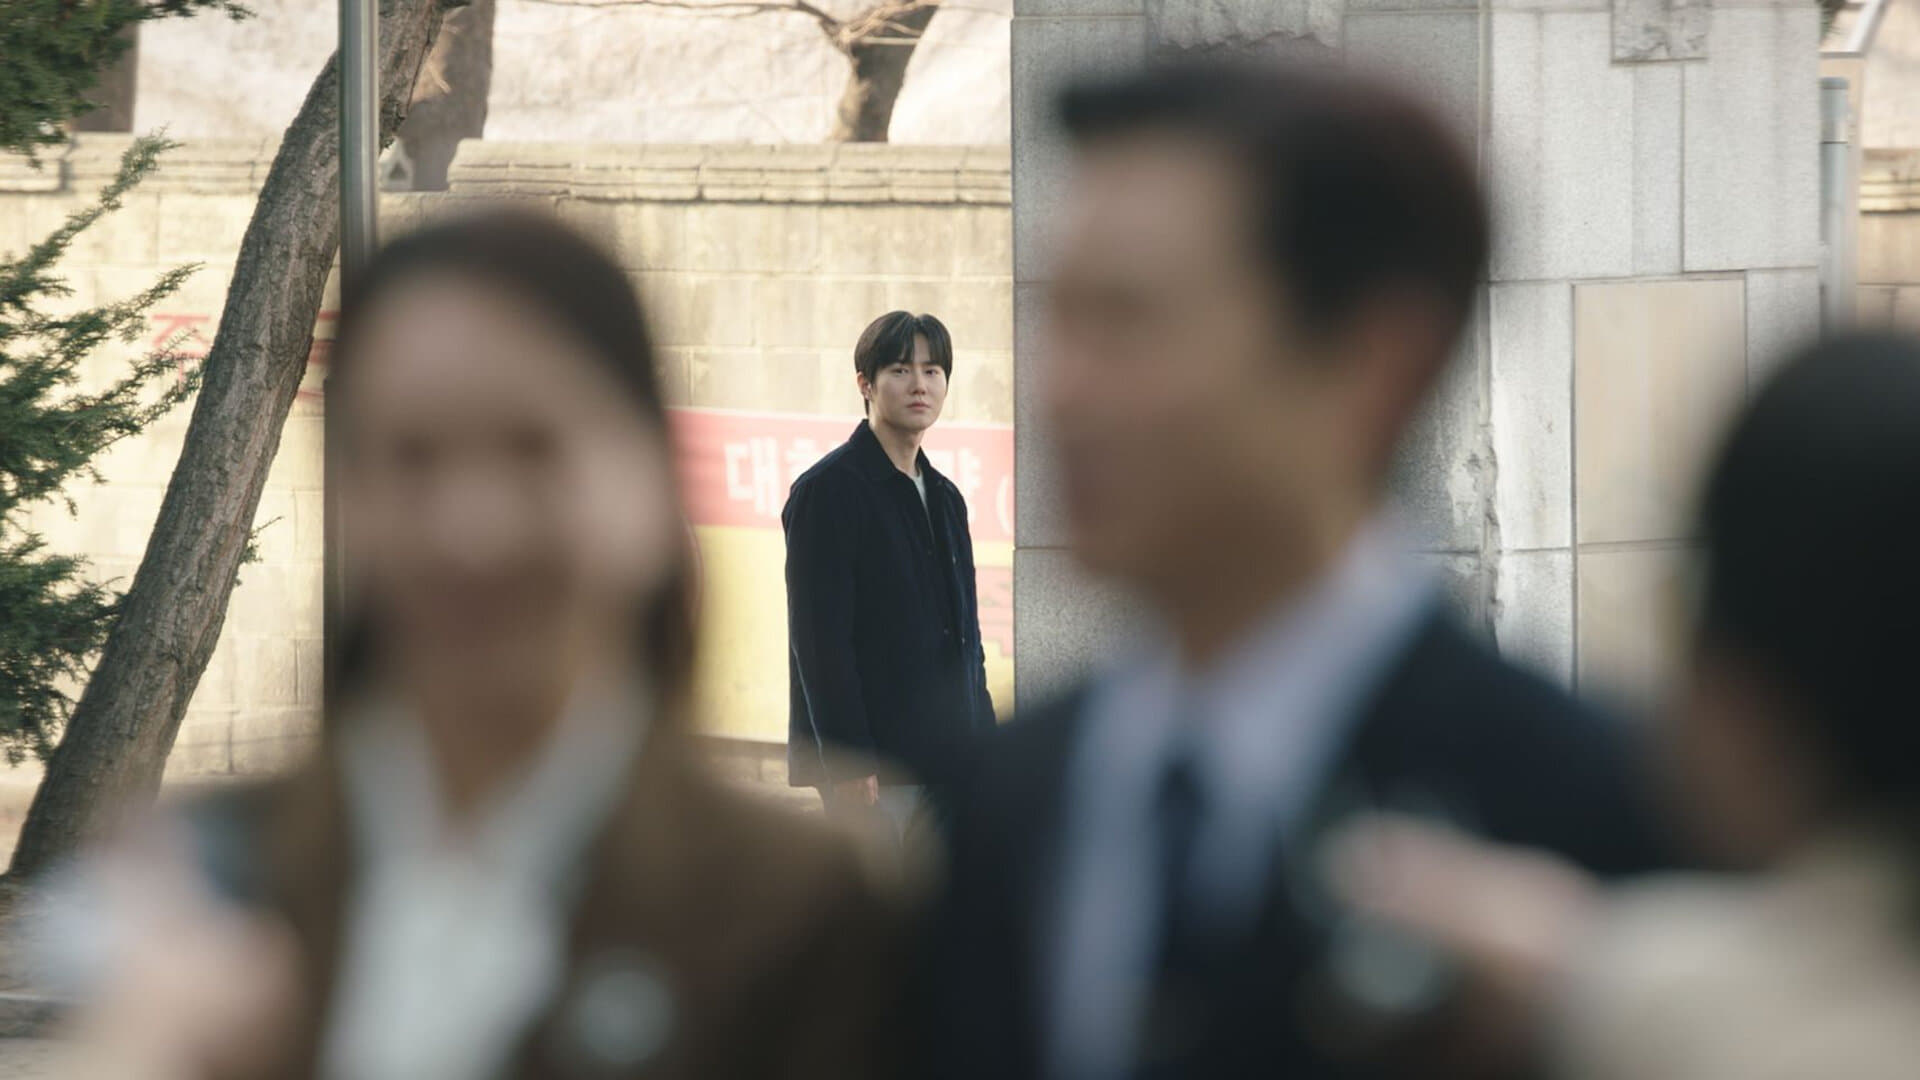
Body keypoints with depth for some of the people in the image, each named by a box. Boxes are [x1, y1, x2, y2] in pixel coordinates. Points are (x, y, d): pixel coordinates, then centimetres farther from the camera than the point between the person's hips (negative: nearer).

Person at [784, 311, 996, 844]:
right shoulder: (828, 490, -7)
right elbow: (818, 639, -13)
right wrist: (848, 765, -19)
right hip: (872, 762, -8)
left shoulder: (945, 498, 17)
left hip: (951, 760, 8)